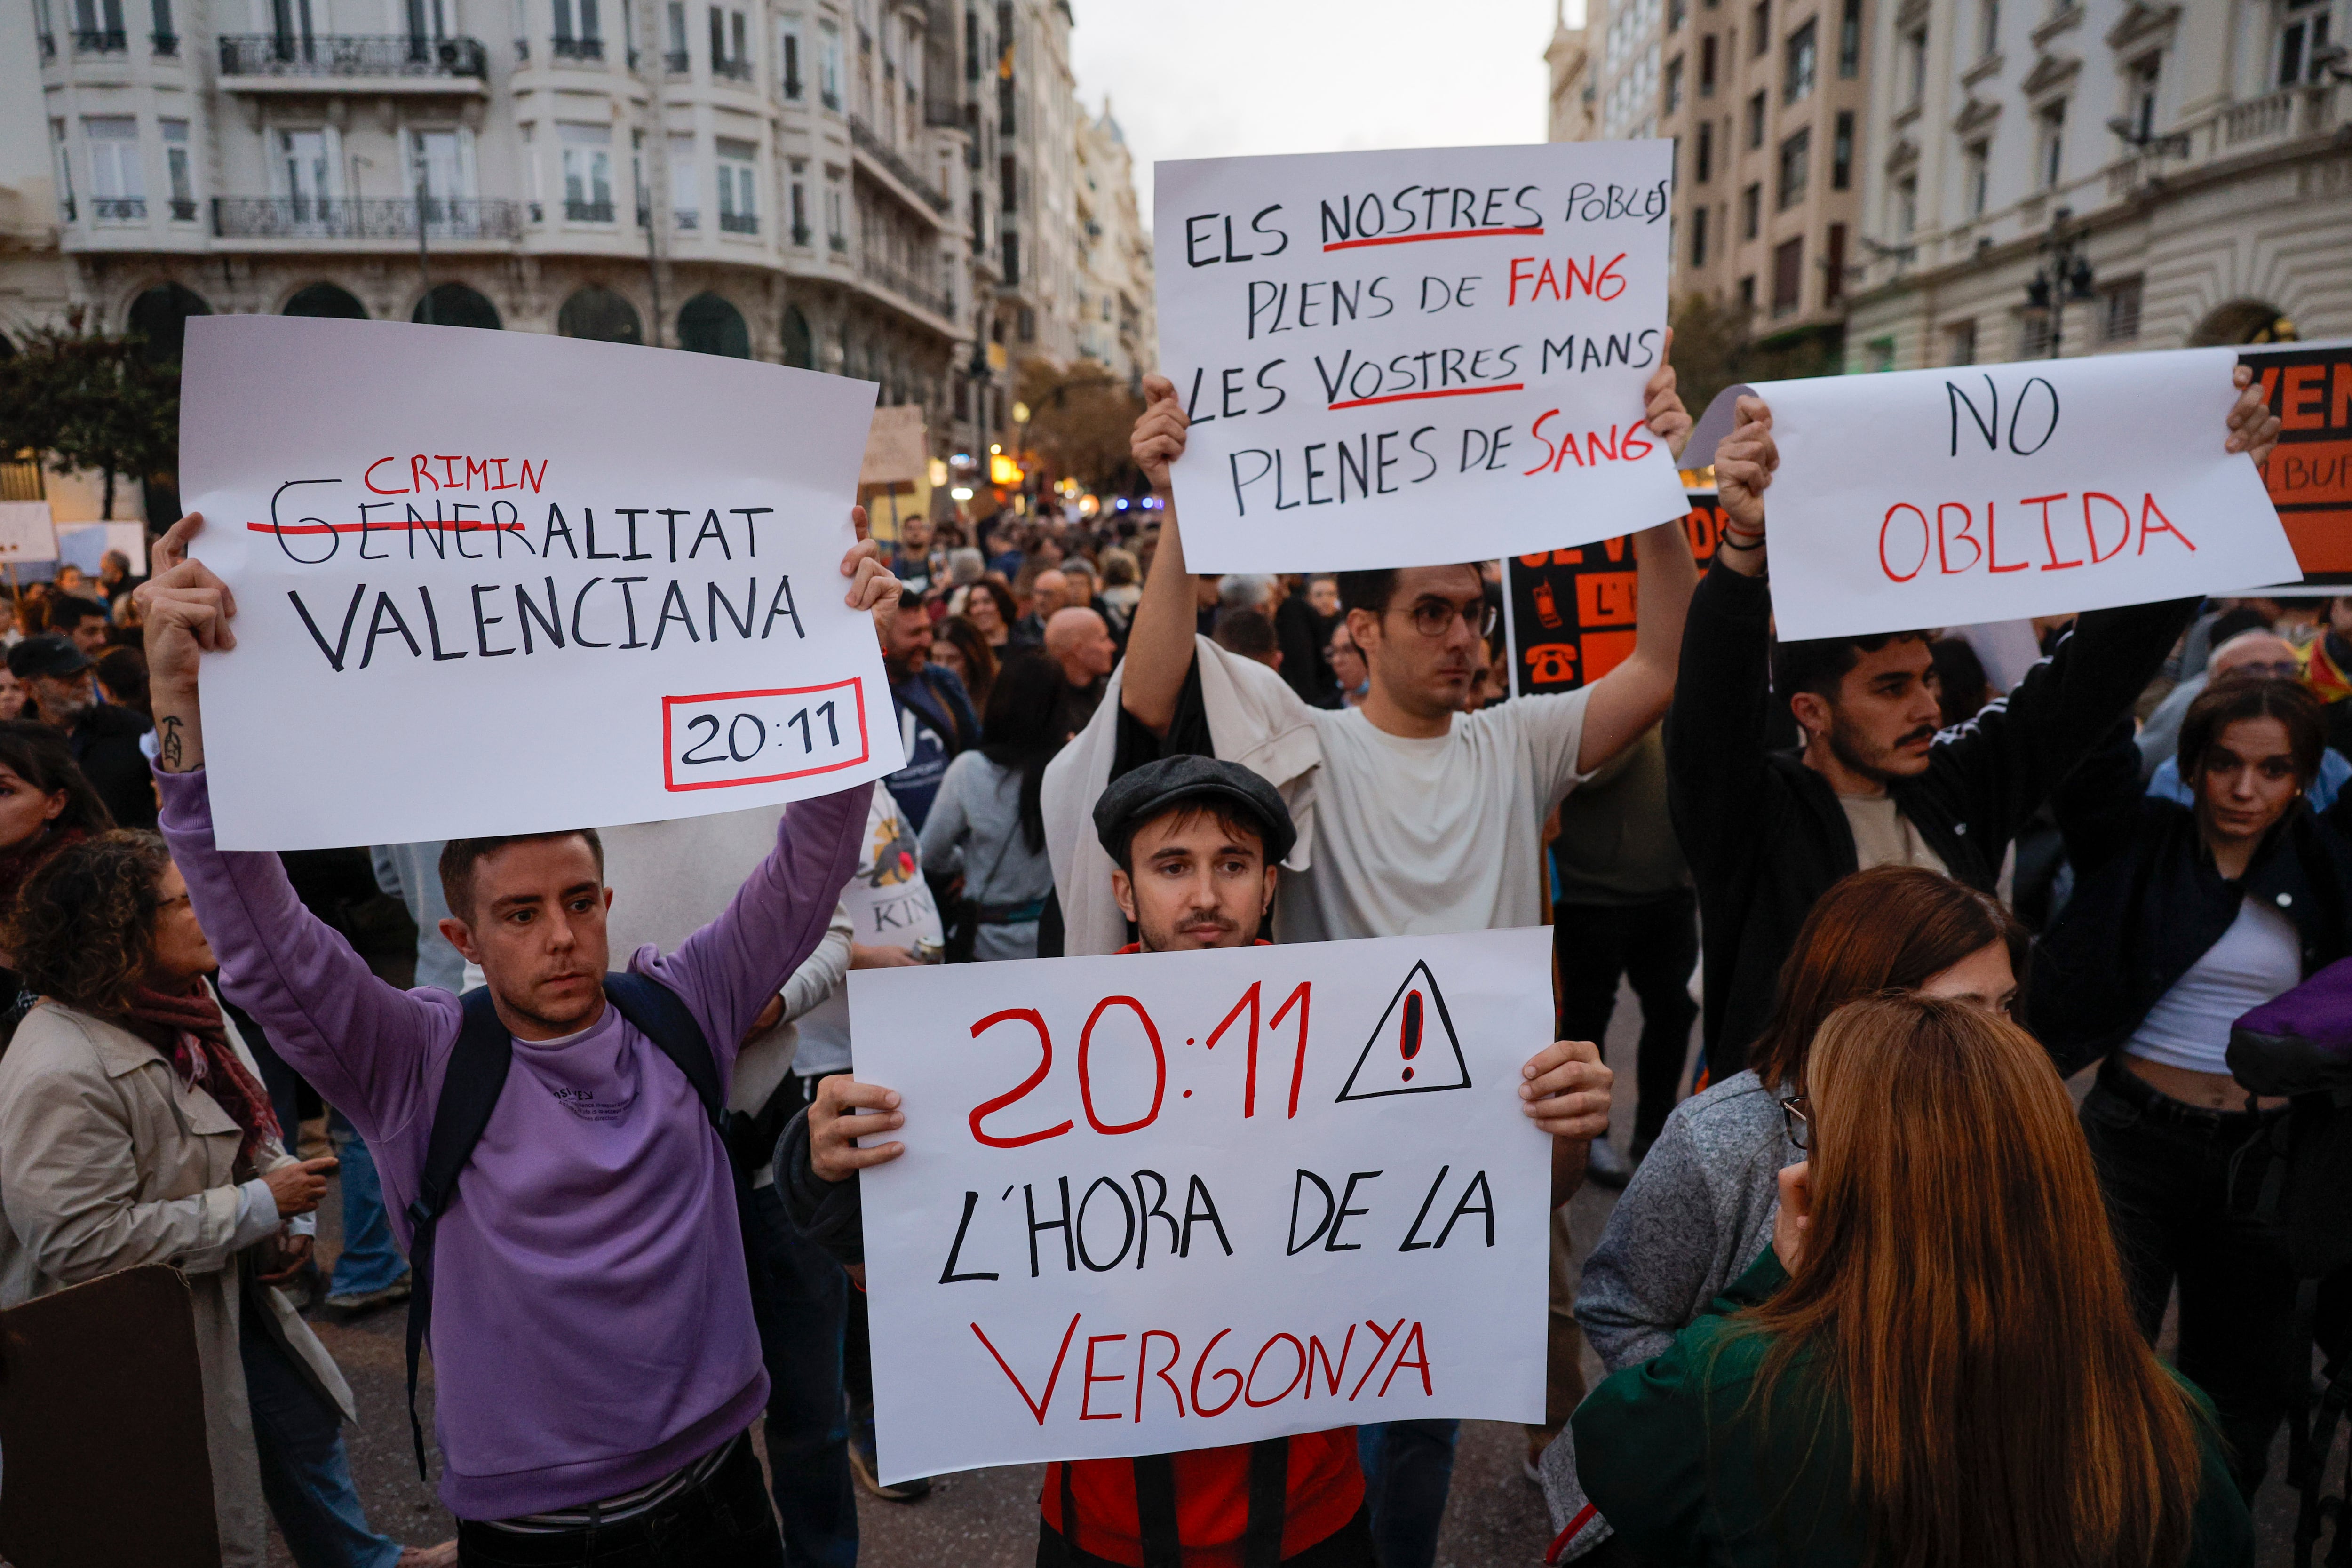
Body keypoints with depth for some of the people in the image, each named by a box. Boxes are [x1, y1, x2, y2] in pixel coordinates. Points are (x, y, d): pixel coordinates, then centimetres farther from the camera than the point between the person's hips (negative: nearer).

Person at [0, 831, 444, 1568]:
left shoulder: (185, 1005, 0)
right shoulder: (61, 1075, -29)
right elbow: (83, 1242, -30)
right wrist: (258, 1207, -24)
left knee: (306, 1424, 23)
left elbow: (251, 1129, 13)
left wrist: (291, 1221, -2)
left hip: (228, 1293, 9)